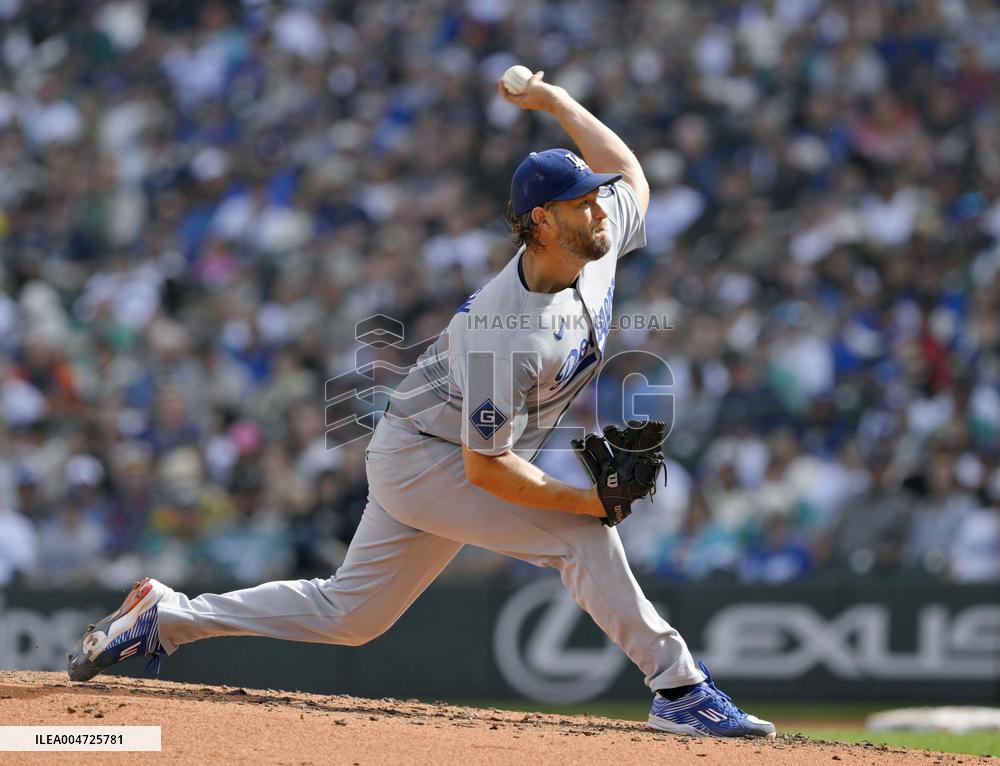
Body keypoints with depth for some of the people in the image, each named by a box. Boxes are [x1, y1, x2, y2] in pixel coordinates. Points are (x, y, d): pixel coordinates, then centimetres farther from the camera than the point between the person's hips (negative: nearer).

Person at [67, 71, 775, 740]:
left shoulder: (603, 241, -9)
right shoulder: (502, 331, -33)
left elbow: (629, 173, 15)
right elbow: (487, 467, -28)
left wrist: (553, 100, 12)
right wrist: (587, 498, -32)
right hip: (421, 456, -8)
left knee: (348, 616, 14)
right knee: (581, 533, -21)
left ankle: (167, 617, 23)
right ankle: (679, 688, -13)